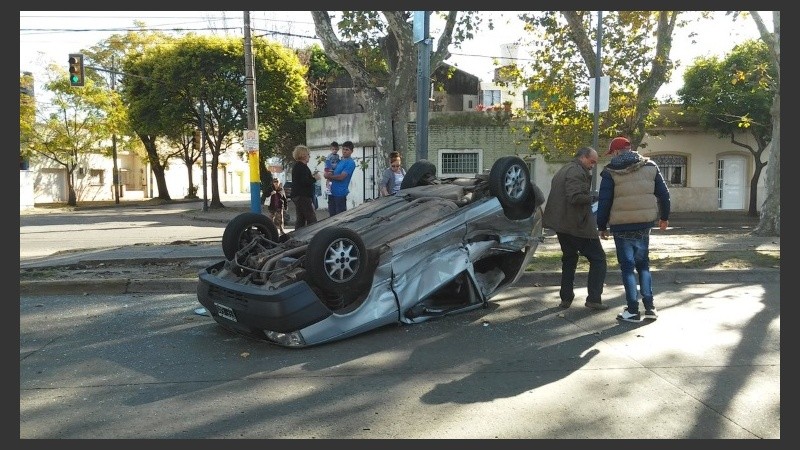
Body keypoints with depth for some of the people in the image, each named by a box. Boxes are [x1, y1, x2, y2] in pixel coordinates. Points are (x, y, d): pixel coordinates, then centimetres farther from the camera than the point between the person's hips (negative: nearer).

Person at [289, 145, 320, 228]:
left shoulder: (296, 166, 18)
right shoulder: (302, 166, -15)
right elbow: (305, 182, -23)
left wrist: (311, 177, 16)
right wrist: (315, 178, -10)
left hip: (297, 196, 11)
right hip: (303, 196, -11)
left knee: (300, 219, 12)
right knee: (311, 218, -11)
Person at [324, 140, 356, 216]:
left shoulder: (350, 163, -13)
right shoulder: (339, 160, 13)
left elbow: (341, 177, -19)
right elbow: (333, 173, 19)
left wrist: (329, 176, -7)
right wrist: (329, 174, -5)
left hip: (340, 193, -8)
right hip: (332, 192, 8)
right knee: (332, 215, 15)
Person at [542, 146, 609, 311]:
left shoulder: (562, 170, 19)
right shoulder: (577, 171, -13)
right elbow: (575, 197, -25)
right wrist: (593, 197, -11)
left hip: (561, 224, 10)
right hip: (578, 225, -10)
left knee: (569, 259, 19)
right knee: (598, 259, 0)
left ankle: (566, 298, 19)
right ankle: (593, 298, -2)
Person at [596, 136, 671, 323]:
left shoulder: (610, 172, -5)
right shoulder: (650, 166, 5)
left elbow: (604, 201, -6)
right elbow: (663, 193, 9)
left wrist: (602, 226, 3)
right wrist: (664, 217, 21)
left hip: (622, 226, -3)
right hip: (644, 224, 4)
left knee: (627, 267, 4)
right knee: (643, 264, 16)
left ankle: (632, 310, 4)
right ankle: (650, 307, 12)